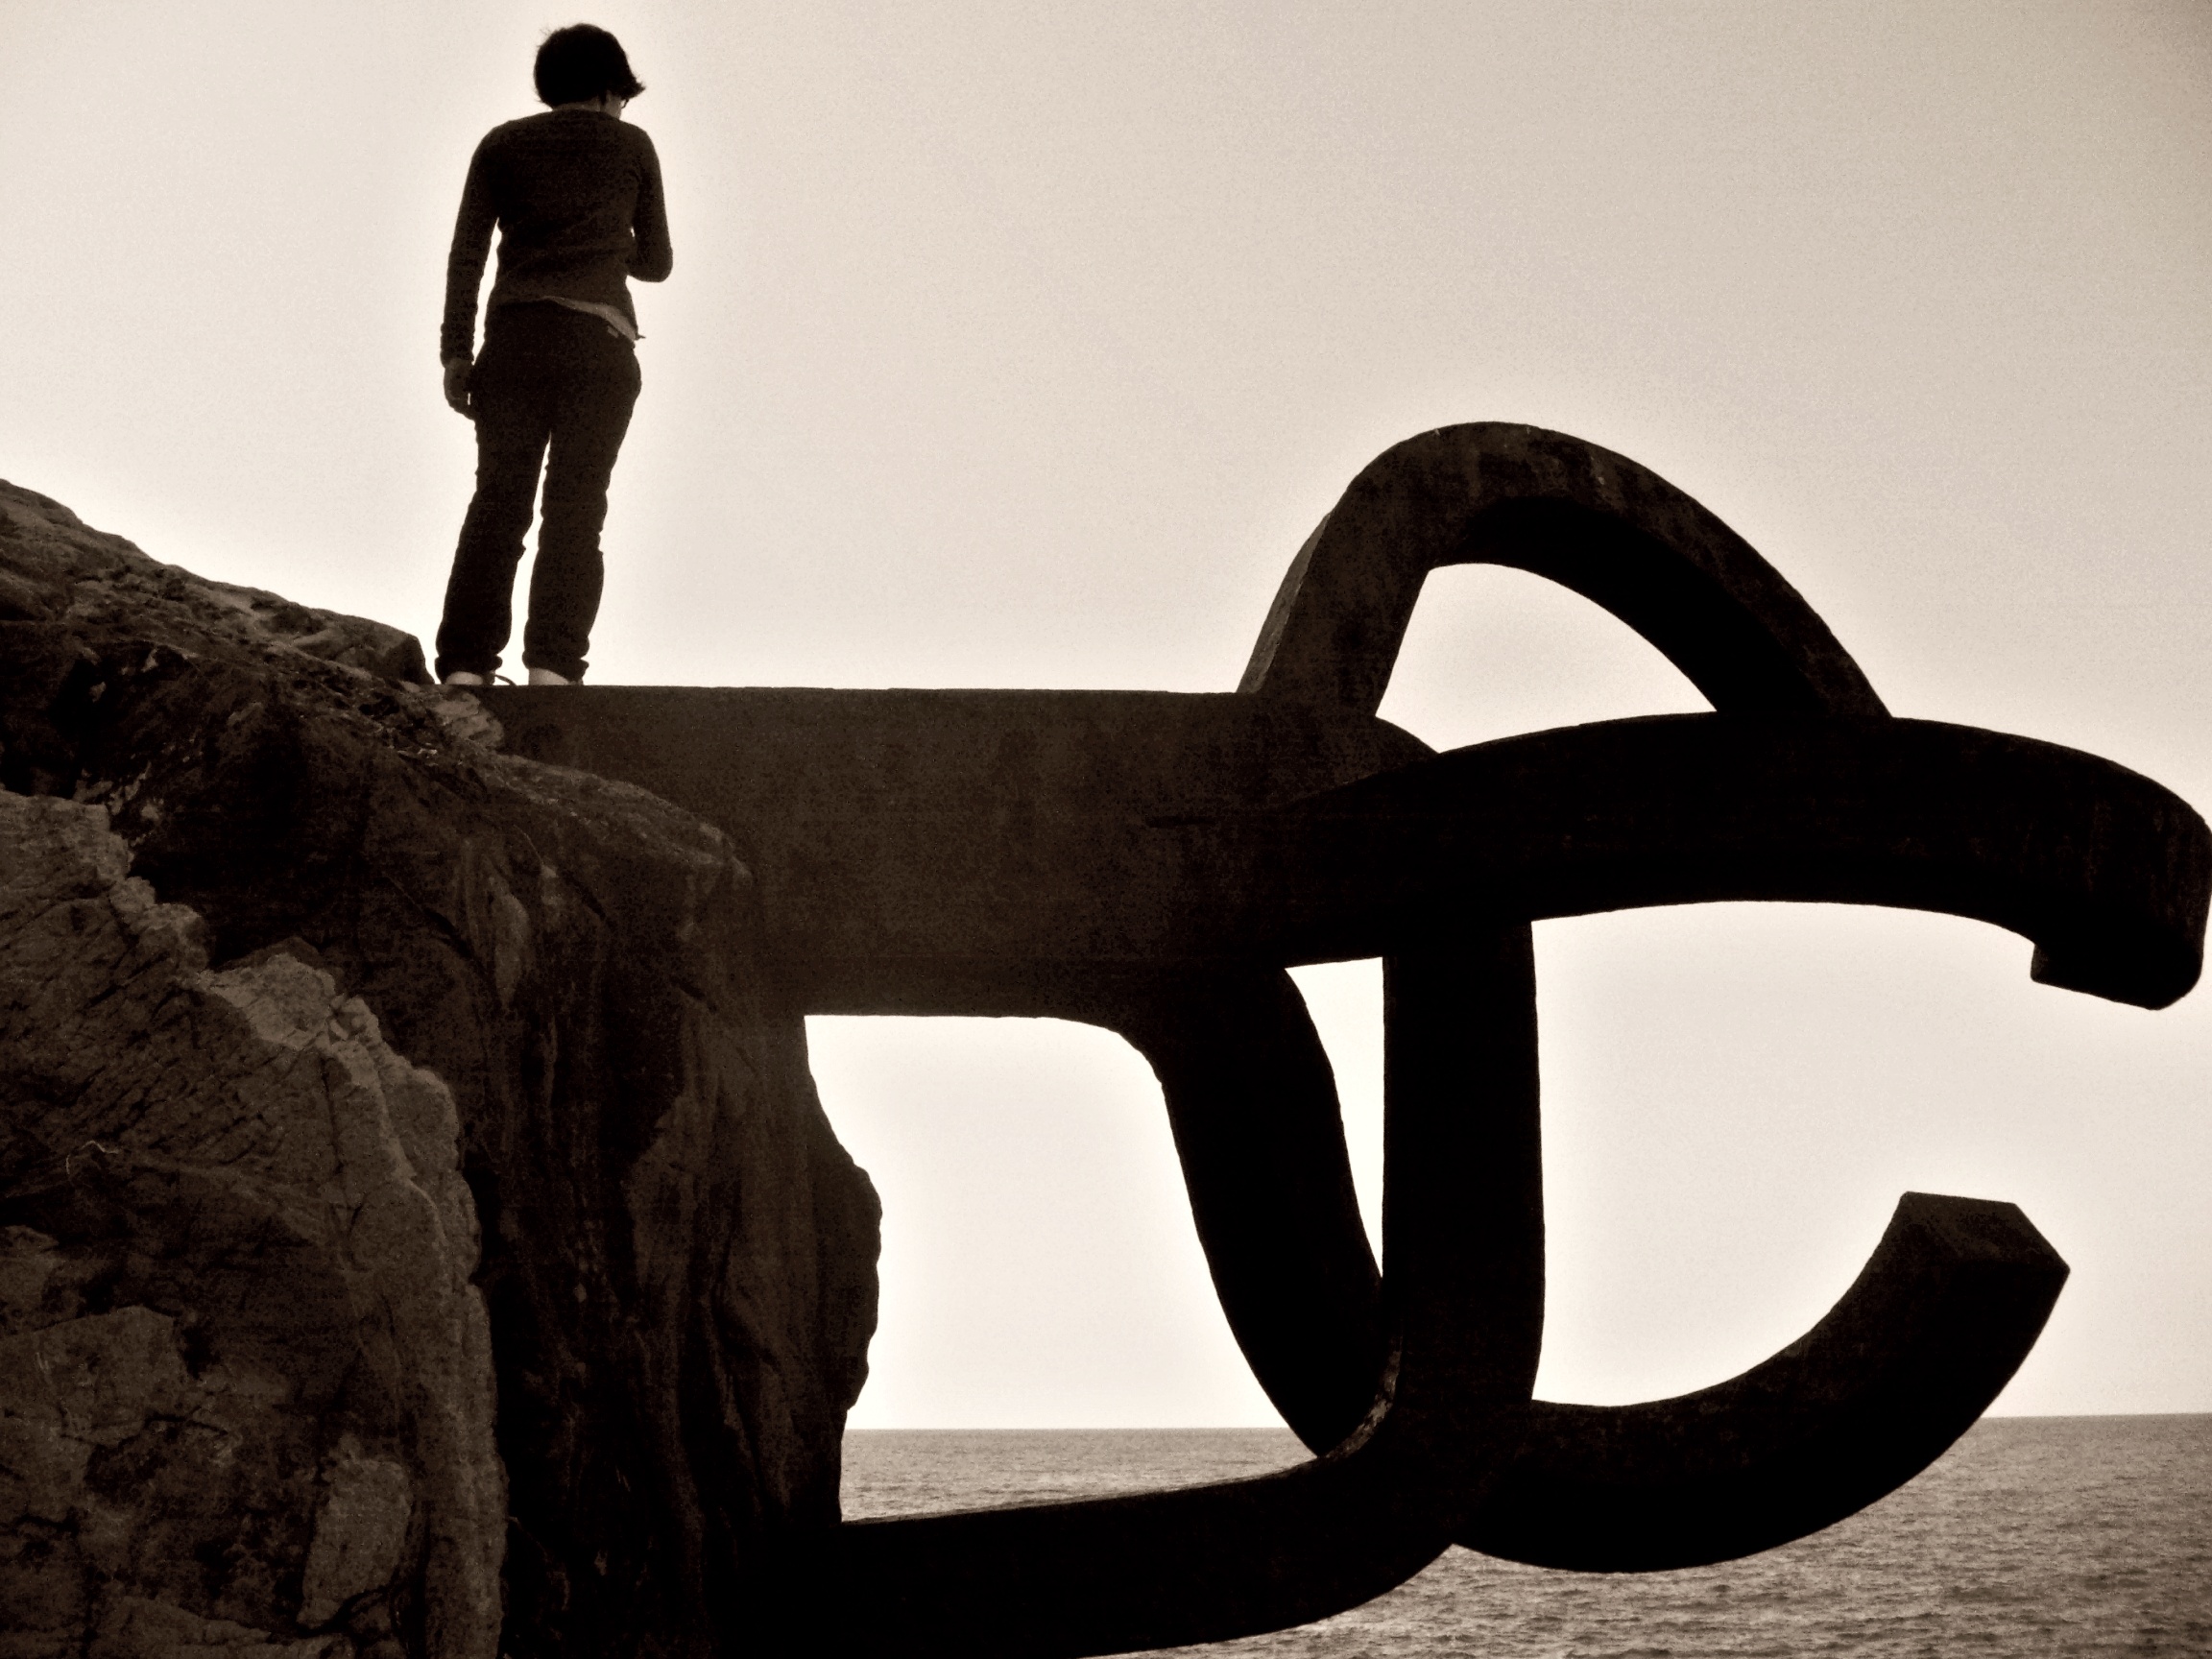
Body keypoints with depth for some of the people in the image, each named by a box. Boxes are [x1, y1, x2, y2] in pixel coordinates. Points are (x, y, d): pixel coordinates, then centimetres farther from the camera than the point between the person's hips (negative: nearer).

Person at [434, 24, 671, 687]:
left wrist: (455, 352, 3)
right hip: (599, 338, -2)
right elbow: (655, 263, 18)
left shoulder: (502, 144, 15)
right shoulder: (632, 146, 13)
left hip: (515, 335, 2)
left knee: (498, 502, -1)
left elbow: (467, 251, 5)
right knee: (574, 507, -7)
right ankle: (551, 668, -21)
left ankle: (466, 668, -14)